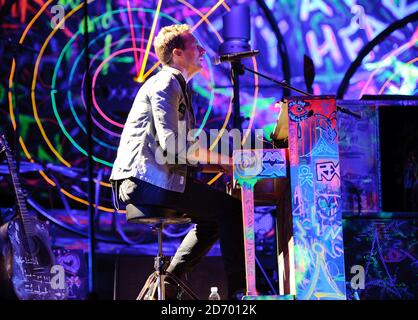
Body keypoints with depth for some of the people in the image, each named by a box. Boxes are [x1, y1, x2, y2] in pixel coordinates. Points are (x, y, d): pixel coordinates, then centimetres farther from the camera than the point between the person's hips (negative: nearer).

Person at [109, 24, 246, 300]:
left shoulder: (177, 86, 24)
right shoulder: (165, 83, -7)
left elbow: (182, 148, 21)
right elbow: (173, 145, -20)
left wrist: (222, 162, 8)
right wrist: (223, 159, -13)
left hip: (146, 179, 10)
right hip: (146, 180, -10)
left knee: (214, 216, 18)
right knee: (231, 209, -12)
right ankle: (239, 290, -9)